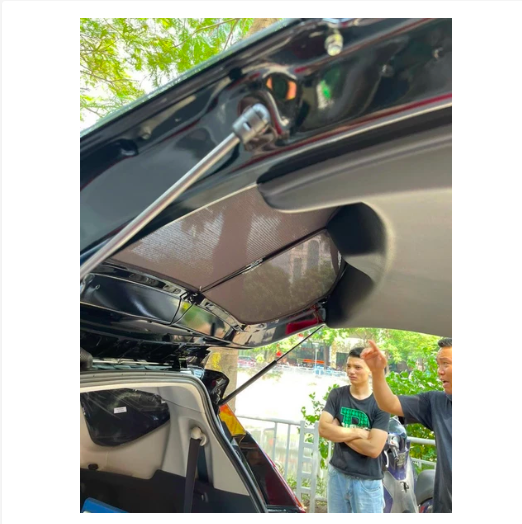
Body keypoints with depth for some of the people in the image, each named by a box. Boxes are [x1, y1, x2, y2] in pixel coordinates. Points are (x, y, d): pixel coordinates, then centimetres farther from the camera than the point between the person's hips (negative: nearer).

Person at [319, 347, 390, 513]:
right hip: (337, 474, 3)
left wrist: (339, 433, -13)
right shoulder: (337, 395, -3)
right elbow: (323, 429, -13)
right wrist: (358, 433, -16)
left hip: (367, 481, -3)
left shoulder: (380, 404, -13)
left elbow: (373, 449, -20)